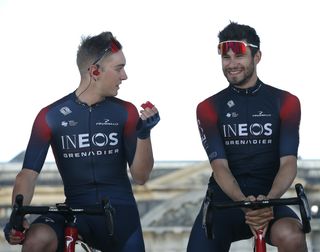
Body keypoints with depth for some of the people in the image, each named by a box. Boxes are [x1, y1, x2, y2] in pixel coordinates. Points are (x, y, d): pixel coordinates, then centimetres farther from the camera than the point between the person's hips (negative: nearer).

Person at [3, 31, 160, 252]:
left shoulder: (125, 113, 3)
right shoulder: (52, 117, -2)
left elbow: (140, 176, 1)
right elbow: (29, 174, -7)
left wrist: (144, 133, -16)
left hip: (119, 212, 2)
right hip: (75, 209, -2)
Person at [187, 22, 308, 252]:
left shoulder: (285, 102, 4)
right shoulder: (209, 108, 4)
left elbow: (288, 162, -5)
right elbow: (220, 166, -6)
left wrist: (269, 199, -27)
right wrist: (244, 202, -27)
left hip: (268, 200, -1)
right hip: (223, 200, 1)